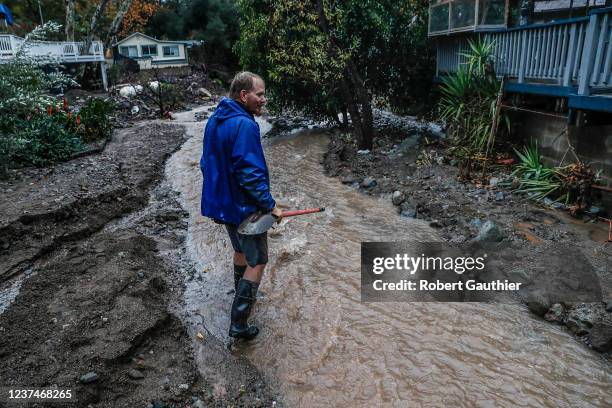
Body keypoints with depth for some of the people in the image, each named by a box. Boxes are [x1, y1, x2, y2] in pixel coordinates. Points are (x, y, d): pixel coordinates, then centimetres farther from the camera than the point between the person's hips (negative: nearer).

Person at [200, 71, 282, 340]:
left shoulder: (215, 120, 6)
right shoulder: (244, 125, -24)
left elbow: (208, 163, 14)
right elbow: (251, 174, -27)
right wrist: (271, 206, -17)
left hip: (221, 203, 9)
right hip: (243, 207, -9)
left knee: (240, 250, 27)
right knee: (257, 262, 4)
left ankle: (242, 296, 46)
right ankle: (239, 324, 8)